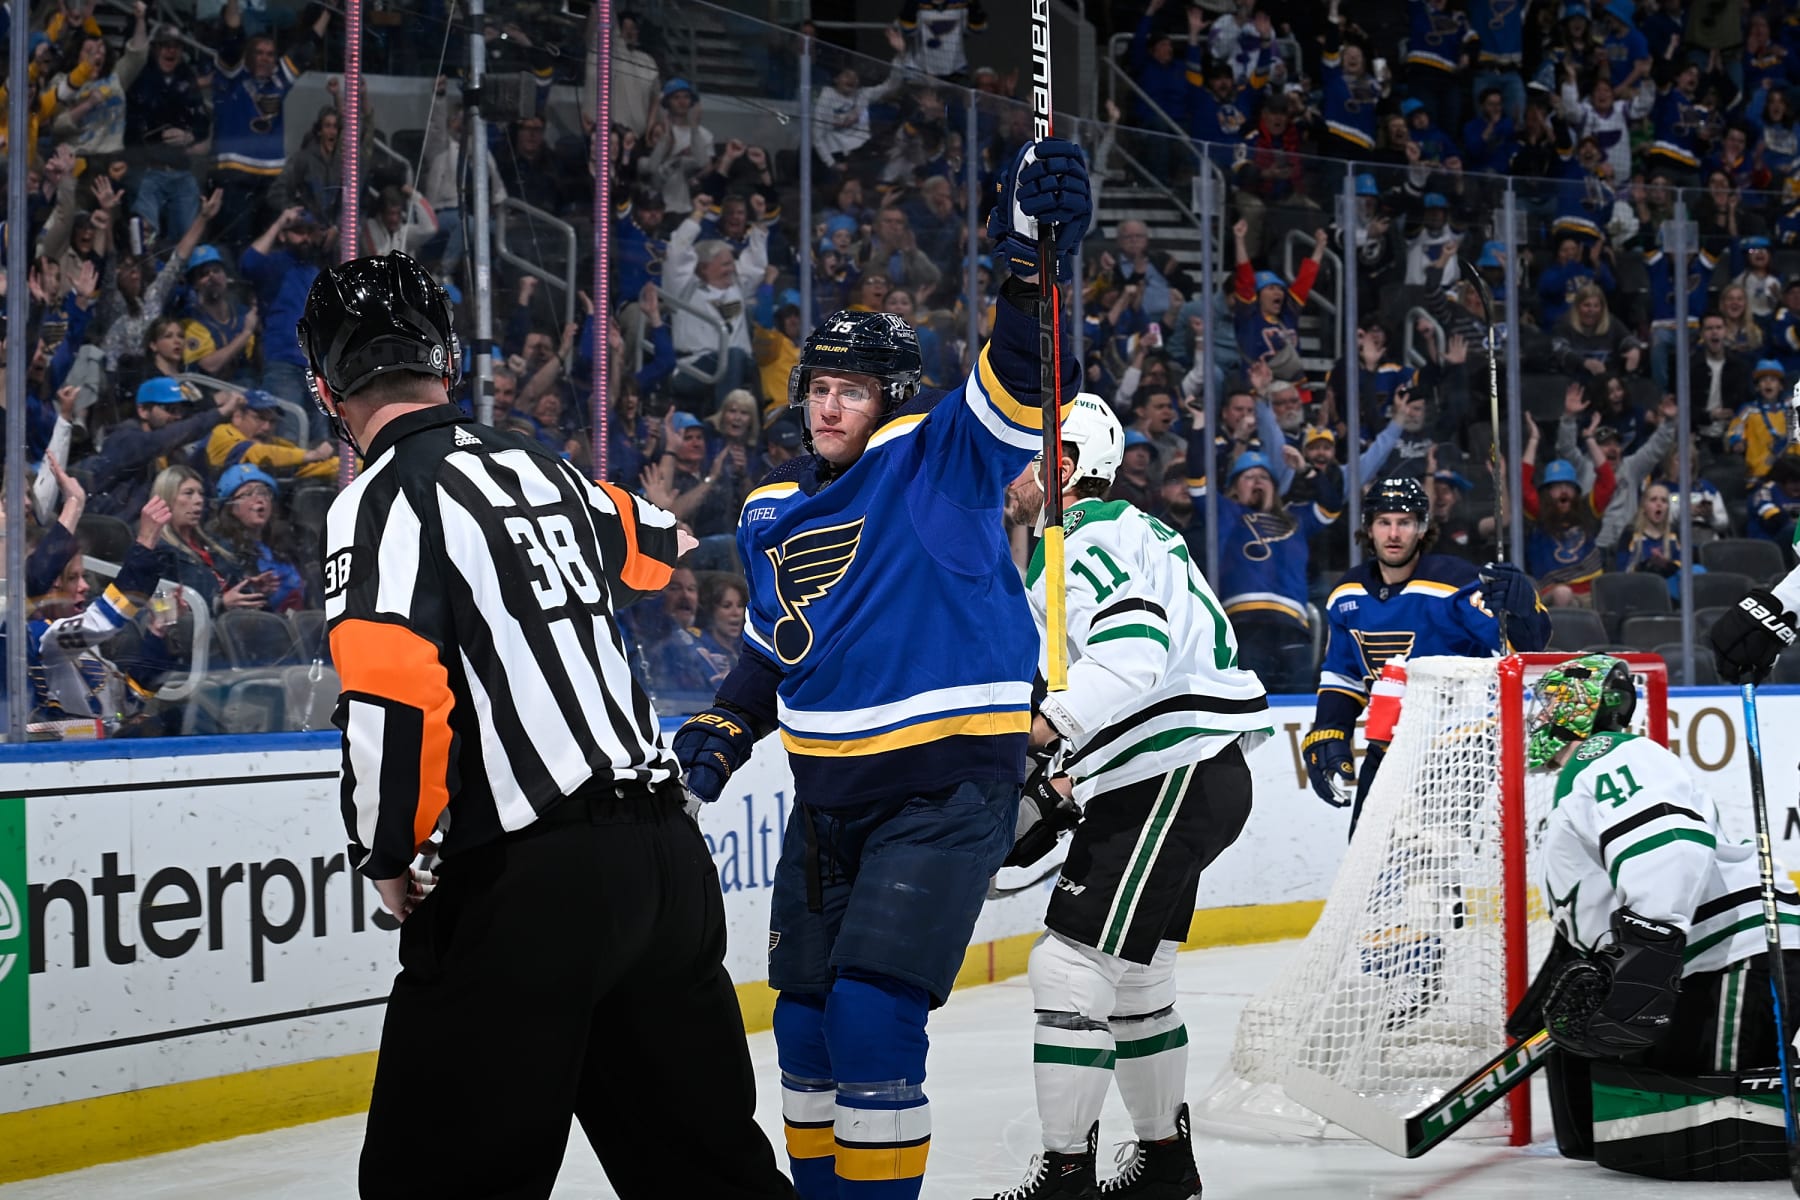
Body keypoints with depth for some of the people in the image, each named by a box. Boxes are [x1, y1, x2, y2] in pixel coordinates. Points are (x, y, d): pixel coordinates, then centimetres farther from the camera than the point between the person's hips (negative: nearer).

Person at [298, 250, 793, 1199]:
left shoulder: (386, 499, -7)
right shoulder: (545, 471, 15)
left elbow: (393, 696, -20)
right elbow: (652, 545, 37)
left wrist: (386, 853, -4)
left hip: (531, 881, -7)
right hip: (665, 850, 7)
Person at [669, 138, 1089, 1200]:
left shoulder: (941, 462, -9)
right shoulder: (772, 512, 9)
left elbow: (1023, 383, -27)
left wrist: (1037, 259, -42)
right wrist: (726, 729, 8)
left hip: (950, 783, -7)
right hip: (831, 788, 7)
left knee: (872, 1012, -14)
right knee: (805, 1017, 12)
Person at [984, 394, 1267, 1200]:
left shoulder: (1086, 538, -12)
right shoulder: (1113, 533, 22)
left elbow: (1134, 649, -29)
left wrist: (1042, 727, -29)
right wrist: (1060, 788, 17)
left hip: (1181, 776, -11)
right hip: (1161, 778, 11)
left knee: (1071, 960, -12)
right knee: (1130, 972, 19)